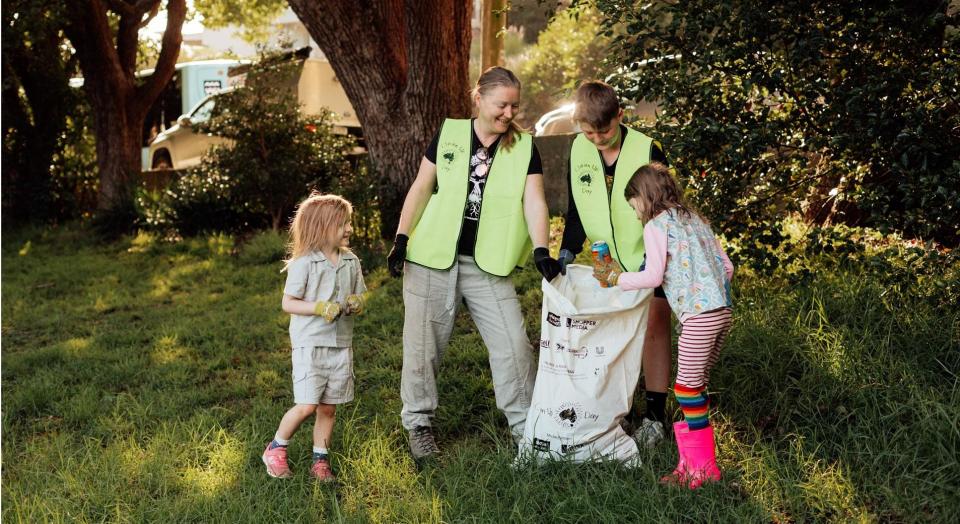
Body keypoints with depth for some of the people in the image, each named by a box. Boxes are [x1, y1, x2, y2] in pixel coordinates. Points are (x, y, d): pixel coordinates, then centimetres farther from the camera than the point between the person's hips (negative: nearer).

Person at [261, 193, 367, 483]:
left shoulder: (351, 262, 6)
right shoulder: (304, 263, -10)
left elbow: (358, 298, 15)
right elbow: (288, 303, -9)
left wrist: (356, 304, -8)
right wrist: (321, 308, -21)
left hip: (341, 344, 5)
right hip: (310, 343, -5)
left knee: (328, 408, 9)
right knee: (307, 405, -9)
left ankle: (320, 460, 21)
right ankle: (276, 448, 14)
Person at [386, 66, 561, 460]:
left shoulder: (524, 148, 2)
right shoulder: (449, 134, 2)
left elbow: (534, 201, -7)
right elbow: (421, 188, 5)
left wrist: (541, 251, -22)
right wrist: (401, 239, 0)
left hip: (487, 265, 0)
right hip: (432, 258, 0)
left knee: (513, 344, -2)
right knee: (424, 344, 6)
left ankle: (524, 424, 13)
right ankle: (418, 423, 22)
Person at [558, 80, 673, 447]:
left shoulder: (647, 150, -18)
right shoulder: (578, 151, -5)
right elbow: (575, 210, 5)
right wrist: (568, 251, -7)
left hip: (648, 259, -4)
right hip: (605, 261, 4)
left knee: (654, 330, -1)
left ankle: (655, 415, 8)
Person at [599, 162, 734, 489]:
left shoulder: (656, 225, -2)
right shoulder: (695, 219, 21)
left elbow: (653, 277, -11)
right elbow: (726, 265, 19)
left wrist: (616, 278, 2)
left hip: (698, 315, -9)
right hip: (723, 310, 9)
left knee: (688, 388, -1)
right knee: (695, 387, 13)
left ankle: (704, 468, 5)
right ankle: (694, 461, 16)